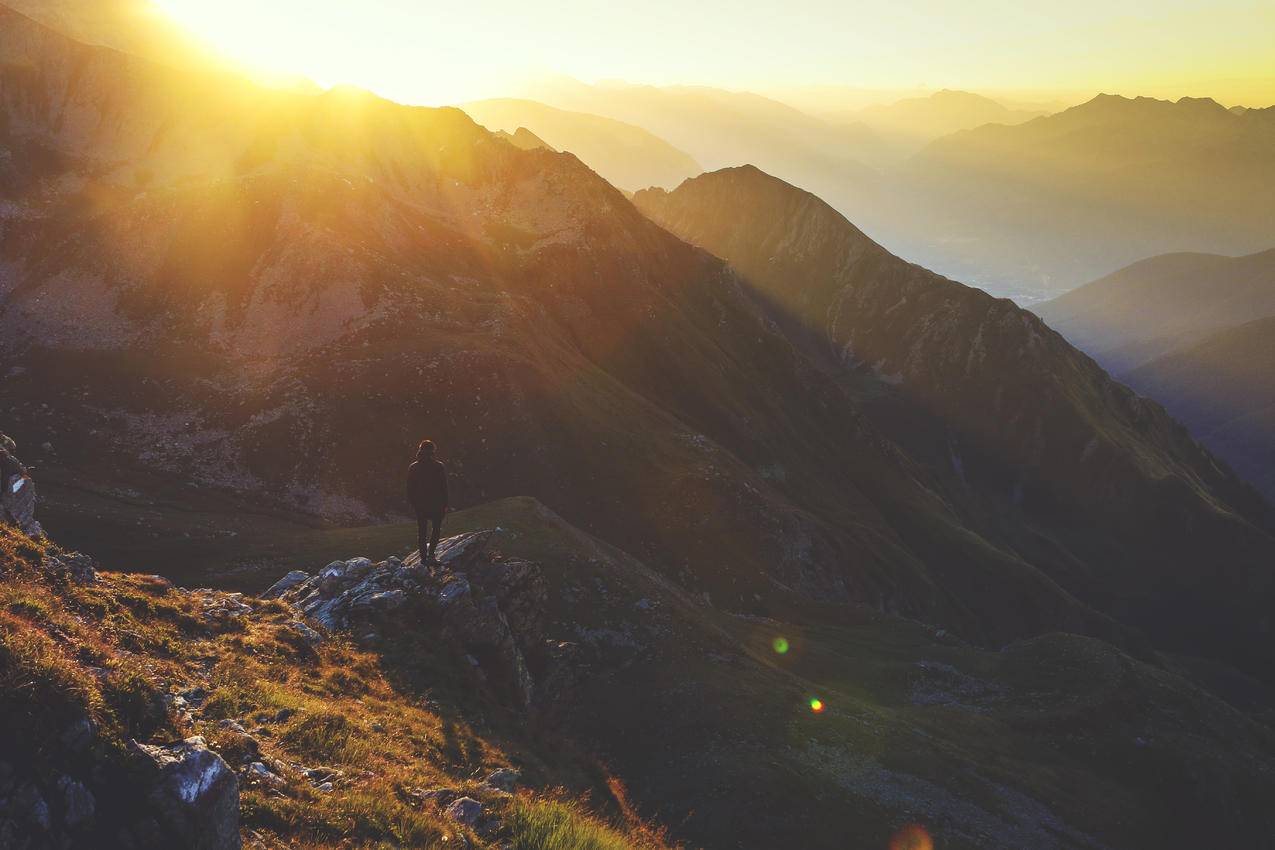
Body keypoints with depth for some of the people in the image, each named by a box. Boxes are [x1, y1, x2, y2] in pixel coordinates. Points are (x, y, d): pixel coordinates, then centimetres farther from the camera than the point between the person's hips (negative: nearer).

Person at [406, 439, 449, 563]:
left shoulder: (413, 468, 0)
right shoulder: (439, 466, -8)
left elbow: (410, 488, 4)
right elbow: (444, 487, -5)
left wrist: (413, 503, 13)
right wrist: (445, 504, 2)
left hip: (419, 505, 2)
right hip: (436, 504, -2)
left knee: (422, 530, 11)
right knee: (436, 528, 12)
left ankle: (423, 556, 11)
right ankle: (431, 552, -4)